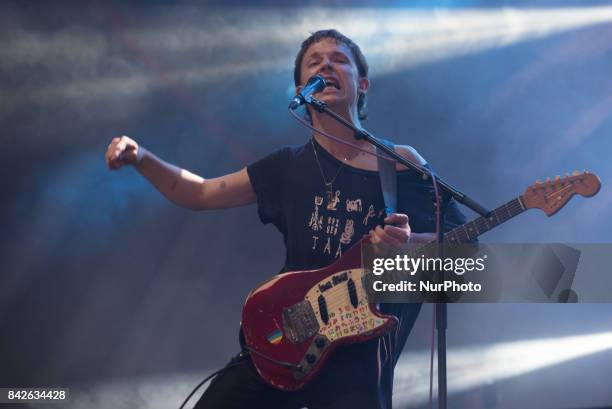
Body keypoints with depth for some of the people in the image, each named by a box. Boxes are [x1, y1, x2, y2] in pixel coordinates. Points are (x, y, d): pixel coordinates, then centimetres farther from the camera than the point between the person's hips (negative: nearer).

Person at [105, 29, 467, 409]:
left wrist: (410, 244, -21)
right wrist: (140, 157, 2)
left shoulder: (400, 164, -1)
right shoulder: (289, 166, 9)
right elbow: (199, 193, 17)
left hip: (360, 351, -3)